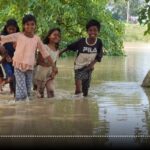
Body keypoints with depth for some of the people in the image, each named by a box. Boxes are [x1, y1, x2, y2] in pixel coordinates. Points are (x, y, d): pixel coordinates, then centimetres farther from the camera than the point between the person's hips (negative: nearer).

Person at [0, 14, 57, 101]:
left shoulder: (37, 39, 3)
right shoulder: (18, 36, -6)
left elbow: (45, 53, 8)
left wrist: (53, 66, 7)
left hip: (29, 68, 4)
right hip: (19, 67, -4)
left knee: (28, 92, 8)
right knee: (22, 92, -14)